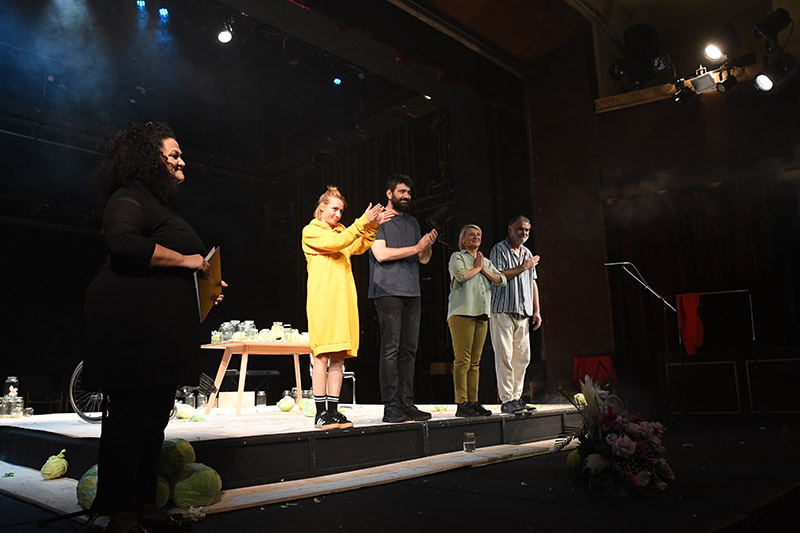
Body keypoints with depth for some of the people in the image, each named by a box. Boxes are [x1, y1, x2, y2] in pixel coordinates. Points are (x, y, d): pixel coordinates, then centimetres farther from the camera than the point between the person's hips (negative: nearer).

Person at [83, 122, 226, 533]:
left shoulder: (163, 205, 26)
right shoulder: (130, 197, -5)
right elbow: (122, 241, -25)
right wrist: (184, 261, -17)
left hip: (163, 330, 10)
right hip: (133, 326, -10)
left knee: (155, 416, 11)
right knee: (130, 415, -6)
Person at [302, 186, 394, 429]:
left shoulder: (342, 230, 25)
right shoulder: (311, 231, 6)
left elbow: (359, 247, 8)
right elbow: (335, 243, -12)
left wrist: (372, 226, -6)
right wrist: (362, 222, -15)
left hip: (344, 298, 6)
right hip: (322, 297, -6)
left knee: (338, 355, 3)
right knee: (322, 355, -8)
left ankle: (333, 411, 7)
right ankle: (321, 413, -4)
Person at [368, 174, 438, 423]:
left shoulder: (412, 222, 22)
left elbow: (424, 259, 21)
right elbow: (381, 254, -10)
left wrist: (428, 245, -1)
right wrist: (416, 248, -9)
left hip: (412, 293, 6)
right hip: (388, 292, -6)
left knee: (409, 349, 4)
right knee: (390, 349, -9)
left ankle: (406, 403, 8)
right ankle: (390, 406, -6)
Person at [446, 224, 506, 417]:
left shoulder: (486, 262, 26)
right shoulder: (457, 257, 7)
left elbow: (501, 280, 14)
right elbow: (461, 274, -14)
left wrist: (484, 270, 4)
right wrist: (477, 268, 2)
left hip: (482, 314, 6)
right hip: (462, 313, -6)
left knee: (475, 362, 5)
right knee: (462, 360, -9)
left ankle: (473, 402, 8)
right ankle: (461, 404, -9)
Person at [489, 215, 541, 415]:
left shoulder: (527, 253, 22)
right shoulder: (499, 250, -1)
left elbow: (532, 284, 22)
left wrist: (536, 311, 15)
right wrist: (523, 267, -8)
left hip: (523, 313, 7)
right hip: (502, 311, -7)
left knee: (522, 357, 6)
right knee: (505, 356, -9)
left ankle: (516, 398, 14)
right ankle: (506, 401, -7)